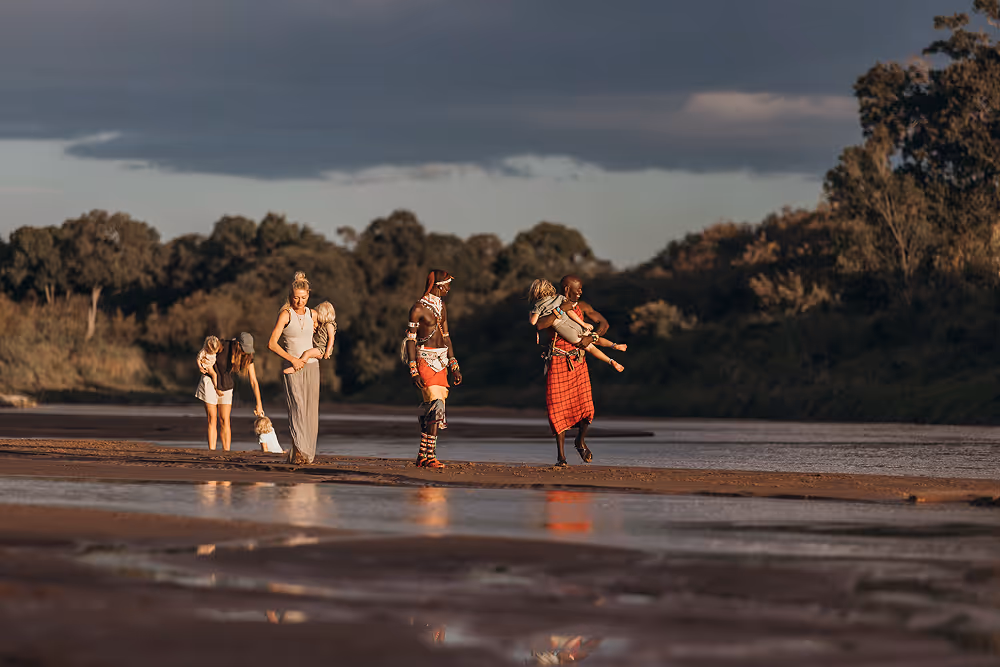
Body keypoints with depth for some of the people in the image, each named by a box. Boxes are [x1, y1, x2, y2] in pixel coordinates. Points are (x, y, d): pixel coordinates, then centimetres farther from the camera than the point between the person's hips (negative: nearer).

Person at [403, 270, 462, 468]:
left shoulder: (442, 307, 15)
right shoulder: (418, 308, -9)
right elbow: (410, 340, -10)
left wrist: (454, 367, 18)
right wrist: (413, 371, -16)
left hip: (440, 362, 8)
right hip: (425, 361, -8)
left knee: (431, 410, 5)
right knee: (435, 406, -16)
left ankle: (422, 455, 9)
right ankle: (429, 456, -16)